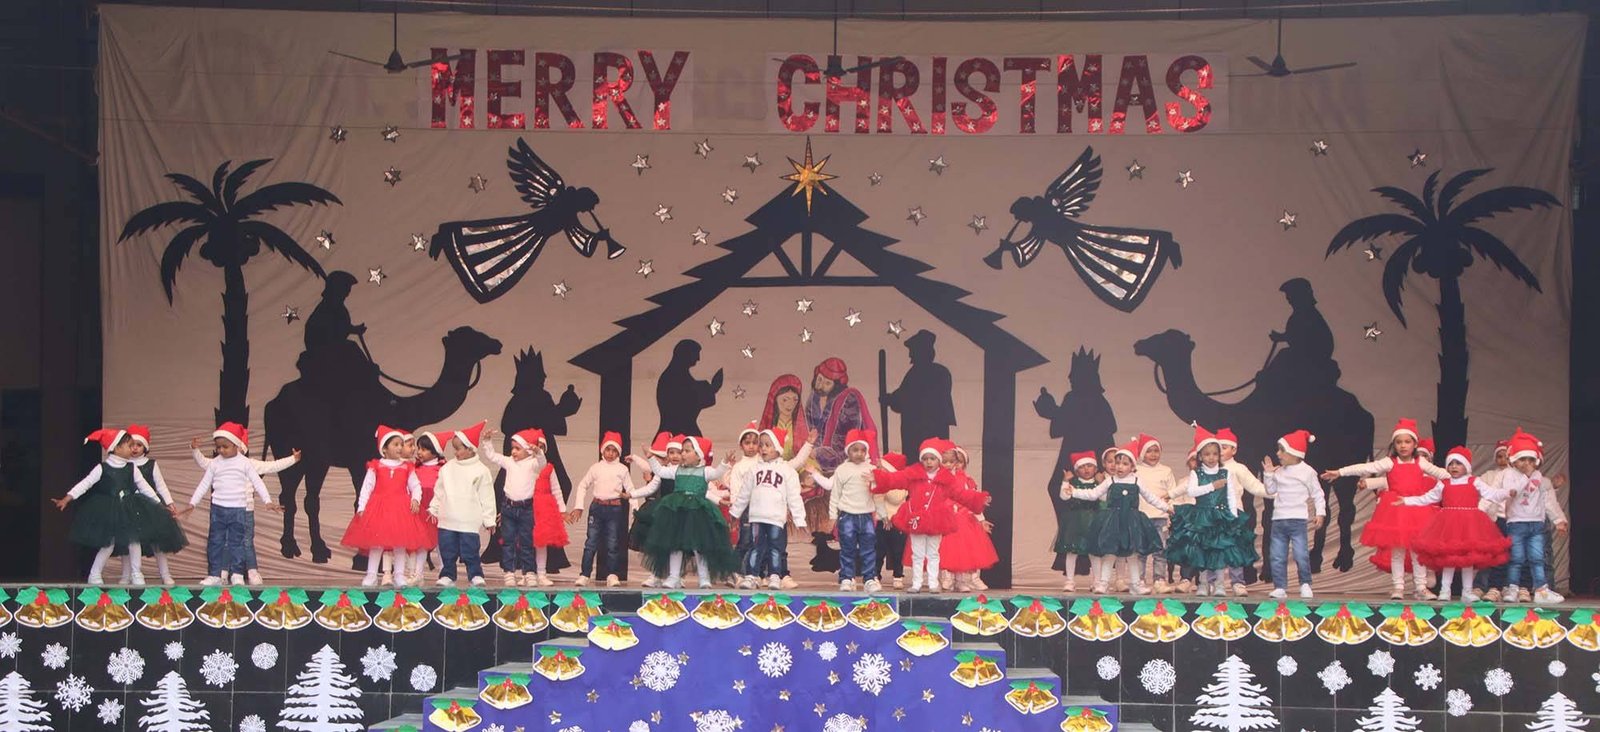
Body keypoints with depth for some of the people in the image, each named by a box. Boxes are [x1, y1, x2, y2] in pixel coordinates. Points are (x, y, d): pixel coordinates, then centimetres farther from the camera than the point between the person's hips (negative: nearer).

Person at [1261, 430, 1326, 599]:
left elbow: (1317, 494, 3)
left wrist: (1320, 513, -5)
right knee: (1277, 556, 3)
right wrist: (1268, 474, 9)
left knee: (1301, 554, -11)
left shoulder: (1307, 472, -1)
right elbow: (1271, 492, 20)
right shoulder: (1279, 472, 12)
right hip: (1278, 519, 5)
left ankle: (1305, 585, 5)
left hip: (1297, 519, -5)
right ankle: (1280, 588, 8)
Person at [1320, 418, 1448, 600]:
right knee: (1396, 549, 1)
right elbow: (1365, 468, -7)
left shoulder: (1421, 463, 6)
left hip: (1417, 508, 1)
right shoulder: (1390, 463, 1)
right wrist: (1339, 472, -14)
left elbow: (1442, 474, 12)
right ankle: (1398, 587, 8)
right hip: (1395, 508, -1)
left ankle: (1421, 587, 12)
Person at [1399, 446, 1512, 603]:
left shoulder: (1474, 483, 6)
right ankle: (1445, 591, 4)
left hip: (1470, 524, 0)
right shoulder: (1443, 485, 11)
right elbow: (1426, 499, 17)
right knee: (1448, 557, -2)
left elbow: (1491, 494, -1)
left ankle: (1467, 592, 10)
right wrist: (1407, 501, 13)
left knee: (1469, 558, 2)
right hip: (1449, 524, 0)